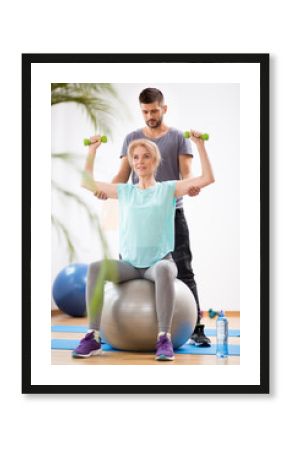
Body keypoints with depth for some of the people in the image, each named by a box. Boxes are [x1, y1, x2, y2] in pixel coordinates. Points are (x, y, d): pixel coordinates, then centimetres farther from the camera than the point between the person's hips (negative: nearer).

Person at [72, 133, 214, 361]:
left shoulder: (168, 189, 6)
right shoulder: (125, 191, 15)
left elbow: (207, 178, -2)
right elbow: (87, 183, 22)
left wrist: (200, 144, -5)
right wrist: (92, 150, 20)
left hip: (159, 259, -3)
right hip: (129, 263, 3)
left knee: (164, 269, -40)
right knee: (95, 268, -28)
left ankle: (164, 338, -37)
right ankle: (93, 337, -26)